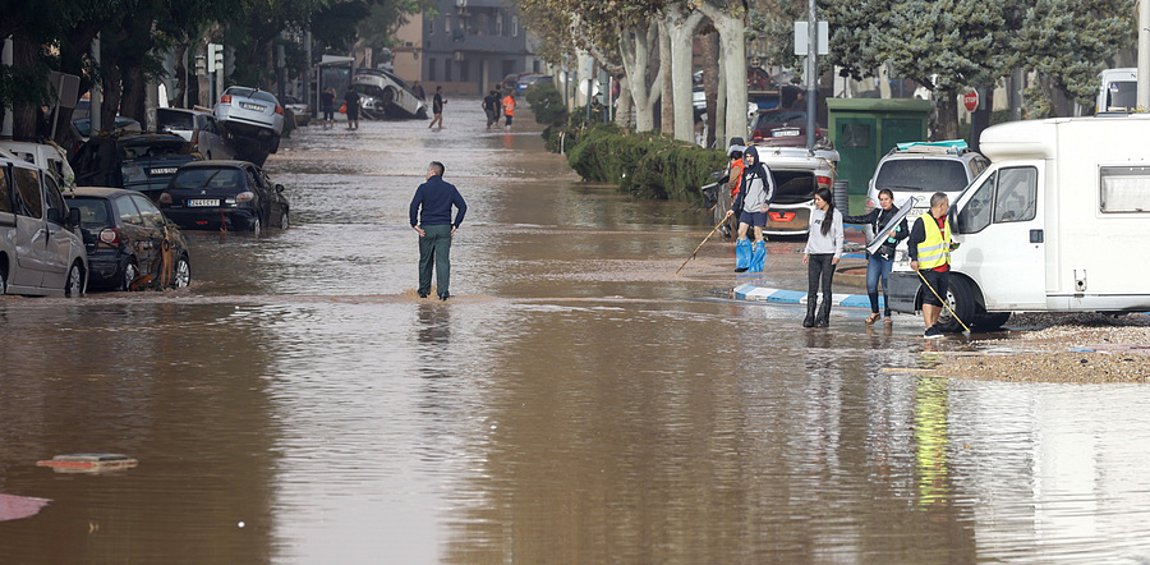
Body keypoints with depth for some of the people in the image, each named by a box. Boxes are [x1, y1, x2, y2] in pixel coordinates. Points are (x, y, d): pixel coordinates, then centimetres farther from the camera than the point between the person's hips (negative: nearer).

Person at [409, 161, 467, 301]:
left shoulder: (424, 188, -5)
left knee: (425, 261, 12)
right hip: (445, 229, 1)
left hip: (426, 228, -1)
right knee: (443, 261, -2)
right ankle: (443, 291, -13)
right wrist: (455, 225, 5)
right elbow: (462, 206, 1)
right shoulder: (450, 188, 5)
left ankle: (424, 290, 20)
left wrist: (414, 224, -6)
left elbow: (414, 206, -15)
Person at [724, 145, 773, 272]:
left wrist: (767, 203, -19)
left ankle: (757, 265, -1)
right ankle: (744, 263, 5)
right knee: (741, 232, 0)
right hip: (747, 208, 7)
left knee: (758, 235, -6)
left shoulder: (762, 169, -4)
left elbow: (771, 187, -7)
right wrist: (733, 208, 18)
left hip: (759, 209, -7)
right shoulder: (746, 171, 15)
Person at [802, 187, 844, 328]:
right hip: (814, 255, 5)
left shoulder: (836, 215, -3)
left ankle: (823, 318, -1)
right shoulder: (815, 213, 12)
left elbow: (839, 236, -3)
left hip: (828, 255, -5)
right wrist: (806, 251, 15)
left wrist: (837, 254, -11)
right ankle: (809, 317, 0)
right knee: (812, 288, 0)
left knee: (826, 288, -3)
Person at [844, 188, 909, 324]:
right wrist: (841, 218, 20)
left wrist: (896, 234, -26)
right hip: (875, 252, 5)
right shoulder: (877, 213, 15)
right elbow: (860, 219, 21)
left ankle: (887, 315, 10)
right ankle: (874, 312, 18)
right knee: (871, 284, 3)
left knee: (887, 286, -1)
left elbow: (906, 232, -6)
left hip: (889, 254, -5)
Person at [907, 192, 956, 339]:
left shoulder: (945, 221, 17)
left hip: (944, 267, 8)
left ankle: (934, 325, 23)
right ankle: (929, 329, -18)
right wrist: (914, 259, -20)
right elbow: (912, 242, -9)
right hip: (928, 267, -8)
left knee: (940, 299, 11)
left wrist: (951, 245, 13)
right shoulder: (922, 222, -8)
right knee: (930, 297, -14)